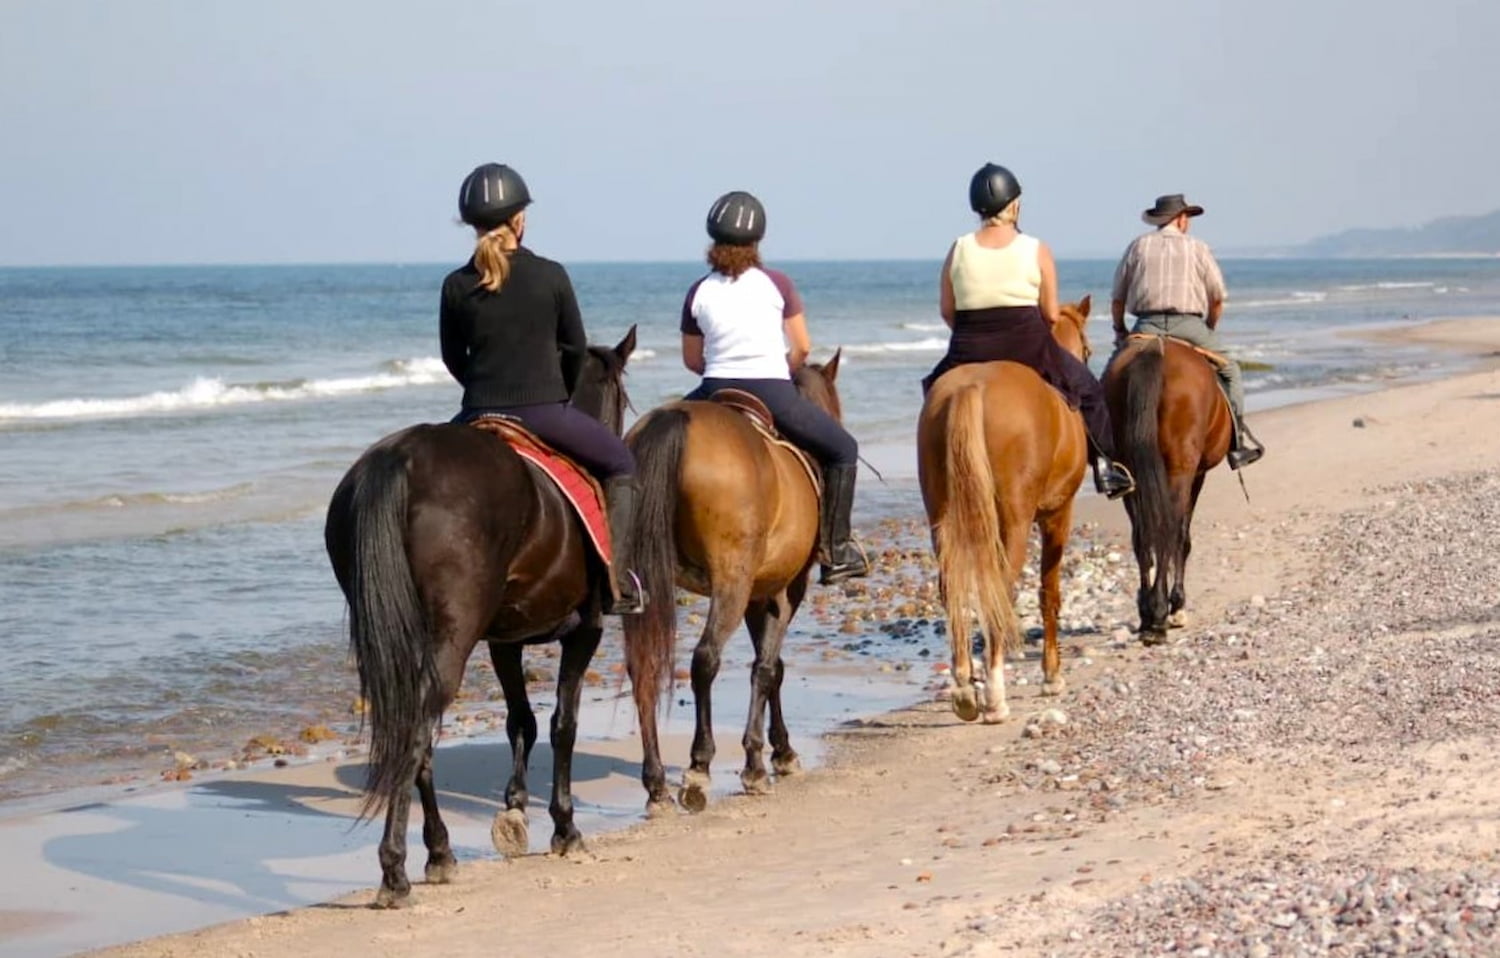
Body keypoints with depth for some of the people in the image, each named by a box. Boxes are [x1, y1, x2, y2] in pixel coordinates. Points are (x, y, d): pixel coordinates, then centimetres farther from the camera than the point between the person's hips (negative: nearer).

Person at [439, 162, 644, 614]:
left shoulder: (457, 286, -2)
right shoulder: (550, 276, -6)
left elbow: (453, 358, 8)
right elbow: (576, 348, 3)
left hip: (480, 415, 2)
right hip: (546, 414, -2)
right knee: (620, 463, 19)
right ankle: (616, 582, 9)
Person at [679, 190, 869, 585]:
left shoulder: (699, 293, 2)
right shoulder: (776, 285, -3)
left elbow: (691, 360, 10)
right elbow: (802, 348, 0)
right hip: (773, 394, -2)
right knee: (842, 450, 15)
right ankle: (835, 548, 9)